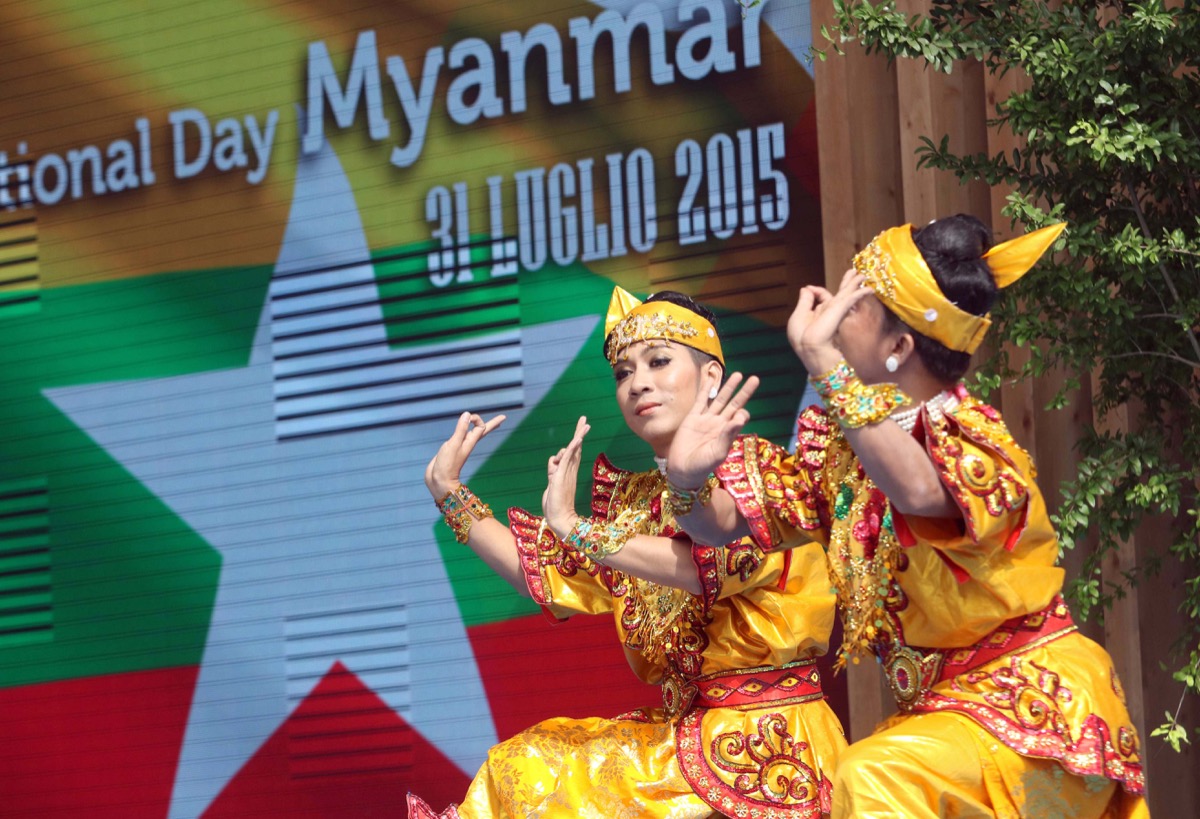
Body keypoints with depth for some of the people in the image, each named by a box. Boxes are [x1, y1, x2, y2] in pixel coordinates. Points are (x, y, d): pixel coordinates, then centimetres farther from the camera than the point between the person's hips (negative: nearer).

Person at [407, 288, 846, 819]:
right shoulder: (632, 500, 14)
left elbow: (723, 564, -24)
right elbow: (545, 577, 17)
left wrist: (575, 528, -26)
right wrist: (449, 492, 13)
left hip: (762, 735, -6)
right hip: (678, 728, 7)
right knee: (517, 766, -9)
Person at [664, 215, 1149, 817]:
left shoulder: (965, 433, -17)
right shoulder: (838, 447, 5)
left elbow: (920, 490, -41)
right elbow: (721, 521, 5)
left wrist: (821, 357, -39)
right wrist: (686, 475, -18)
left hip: (1031, 702, -8)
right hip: (937, 706, 8)